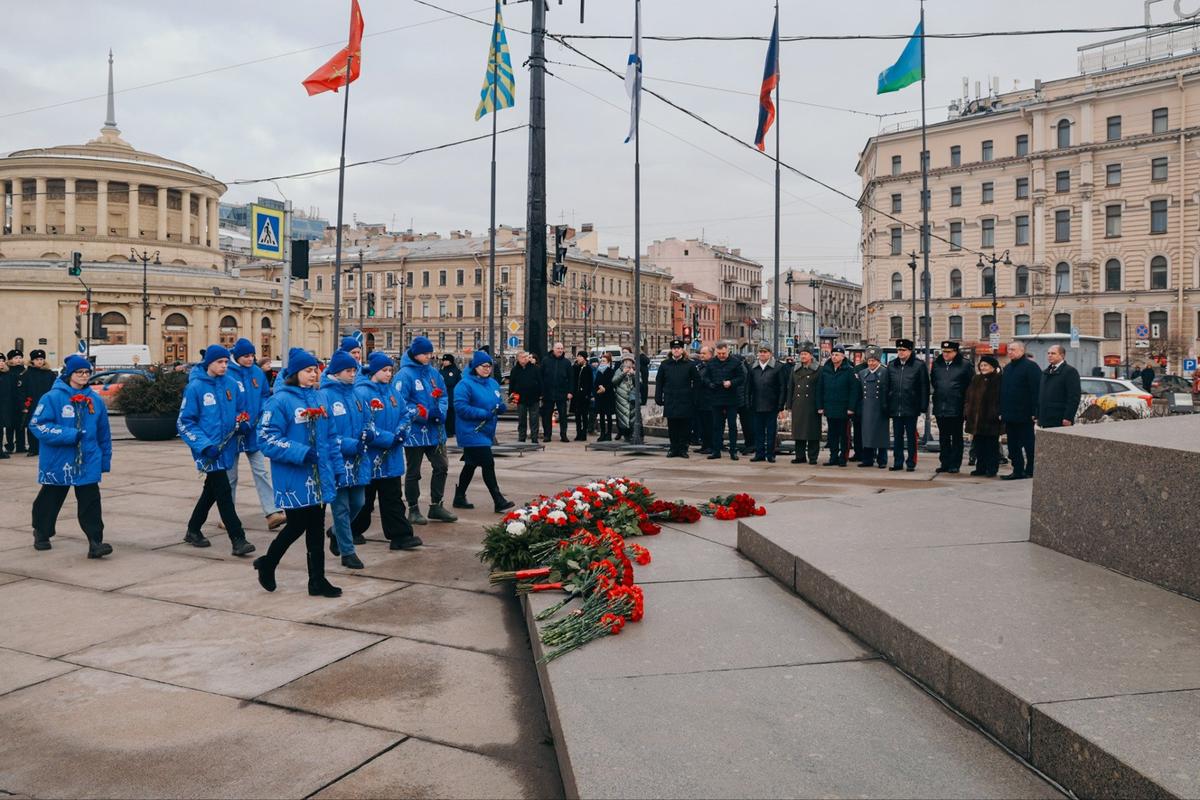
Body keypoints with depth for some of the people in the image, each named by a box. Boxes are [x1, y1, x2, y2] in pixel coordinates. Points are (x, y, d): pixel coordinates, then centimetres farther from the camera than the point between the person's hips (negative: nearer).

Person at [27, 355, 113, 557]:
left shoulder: (95, 400, 5)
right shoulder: (52, 397, -8)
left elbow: (104, 433, 12)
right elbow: (38, 425, -14)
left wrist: (106, 459, 13)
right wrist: (71, 435, -21)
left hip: (88, 463, 2)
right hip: (58, 463, -2)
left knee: (91, 502, -6)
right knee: (50, 500, 16)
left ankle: (95, 542, -8)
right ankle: (42, 533, 38)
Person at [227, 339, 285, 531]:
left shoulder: (258, 372, 3)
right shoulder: (227, 374, -11)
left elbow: (265, 395, 12)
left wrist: (262, 415, -4)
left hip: (254, 430, 3)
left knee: (261, 471, -1)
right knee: (230, 475, 9)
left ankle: (272, 513, -6)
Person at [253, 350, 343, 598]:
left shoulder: (318, 398, 10)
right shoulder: (280, 400, -11)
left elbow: (329, 436, 15)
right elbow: (268, 438, -15)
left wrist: (336, 467, 11)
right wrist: (301, 453, -23)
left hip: (319, 475, 6)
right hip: (294, 478, -6)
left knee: (316, 527, 9)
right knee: (297, 525, 3)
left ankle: (317, 580, 17)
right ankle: (267, 564, 29)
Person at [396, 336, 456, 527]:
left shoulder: (433, 373, 8)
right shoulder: (405, 374, -13)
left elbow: (444, 396, 11)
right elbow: (400, 403, -19)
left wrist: (440, 411, -9)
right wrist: (422, 413, -22)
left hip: (435, 430, 7)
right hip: (415, 432, -7)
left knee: (441, 466, 11)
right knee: (413, 472, 7)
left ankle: (436, 506, 24)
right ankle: (413, 510, 20)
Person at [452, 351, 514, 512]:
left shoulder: (493, 383, 12)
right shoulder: (465, 384, -13)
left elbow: (499, 403, 21)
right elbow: (460, 407, -21)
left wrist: (501, 407, -4)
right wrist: (483, 414, -24)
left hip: (486, 432, 8)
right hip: (472, 432, -8)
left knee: (471, 465, 16)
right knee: (488, 464, -12)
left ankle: (459, 497, 28)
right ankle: (498, 501, -9)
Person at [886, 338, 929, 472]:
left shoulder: (919, 365, -2)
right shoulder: (891, 365, 9)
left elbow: (924, 387, -3)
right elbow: (887, 386, 11)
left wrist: (923, 406, -7)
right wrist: (886, 405, 6)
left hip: (911, 408, -4)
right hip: (895, 408, 4)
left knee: (911, 436, 4)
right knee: (897, 436, 9)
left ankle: (911, 463, 11)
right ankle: (898, 462, 16)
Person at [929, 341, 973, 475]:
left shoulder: (965, 365, -5)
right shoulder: (936, 364, 8)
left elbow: (971, 384, -3)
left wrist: (963, 398, -3)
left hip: (956, 408, -4)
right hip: (940, 407, 5)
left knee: (956, 438, 4)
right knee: (943, 437, 11)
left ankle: (955, 465, 8)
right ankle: (945, 463, 17)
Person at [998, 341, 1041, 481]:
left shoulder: (1030, 367, -8)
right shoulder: (1007, 368, 17)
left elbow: (1036, 391, -15)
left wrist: (1035, 413, -20)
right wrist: (1002, 411, 14)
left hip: (1024, 415, -8)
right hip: (1010, 415, 8)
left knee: (1028, 444, 1)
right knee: (1013, 444, 9)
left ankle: (1030, 471, 7)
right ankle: (1017, 470, 15)